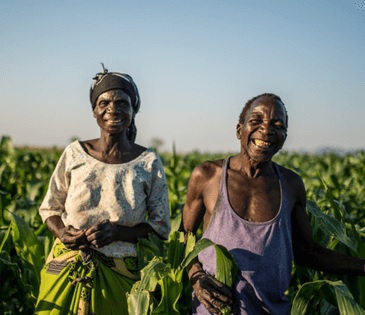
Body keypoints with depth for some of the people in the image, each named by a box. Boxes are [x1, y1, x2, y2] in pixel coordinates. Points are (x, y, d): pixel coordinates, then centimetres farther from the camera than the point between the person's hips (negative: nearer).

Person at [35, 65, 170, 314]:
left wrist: (118, 231, -17)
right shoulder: (75, 153, -1)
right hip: (65, 269, 2)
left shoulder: (149, 162, -5)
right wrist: (61, 232, -13)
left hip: (118, 276, -1)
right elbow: (49, 208, 9)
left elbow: (161, 226, -2)